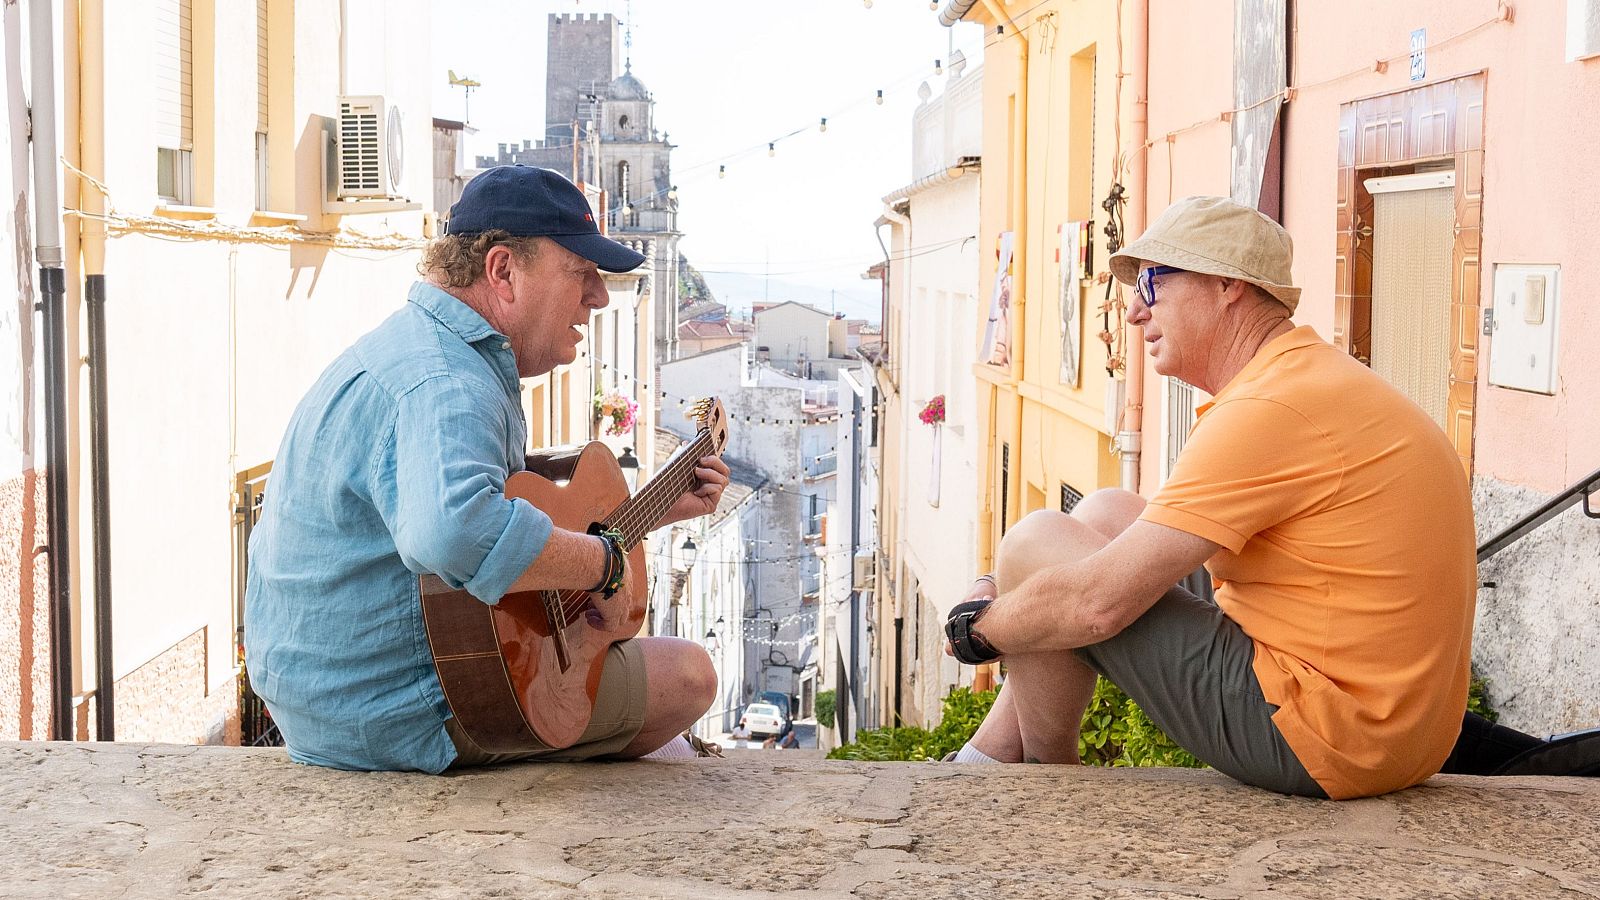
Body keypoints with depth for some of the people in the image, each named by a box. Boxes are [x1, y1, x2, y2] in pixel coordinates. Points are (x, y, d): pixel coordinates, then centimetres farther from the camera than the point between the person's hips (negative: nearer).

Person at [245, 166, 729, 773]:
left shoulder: (418, 348, 11)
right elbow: (453, 532, -49)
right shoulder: (442, 387, -26)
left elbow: (529, 515, 22)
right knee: (687, 674, -3)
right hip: (402, 718, -11)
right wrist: (605, 562, -34)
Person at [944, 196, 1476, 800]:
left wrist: (975, 628, -2)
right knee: (1105, 513, 17)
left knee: (1038, 541, -5)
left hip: (1320, 741, -11)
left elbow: (1099, 600, -21)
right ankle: (982, 765, 20)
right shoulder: (1322, 381, 14)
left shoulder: (1273, 410, -20)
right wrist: (1006, 587, 14)